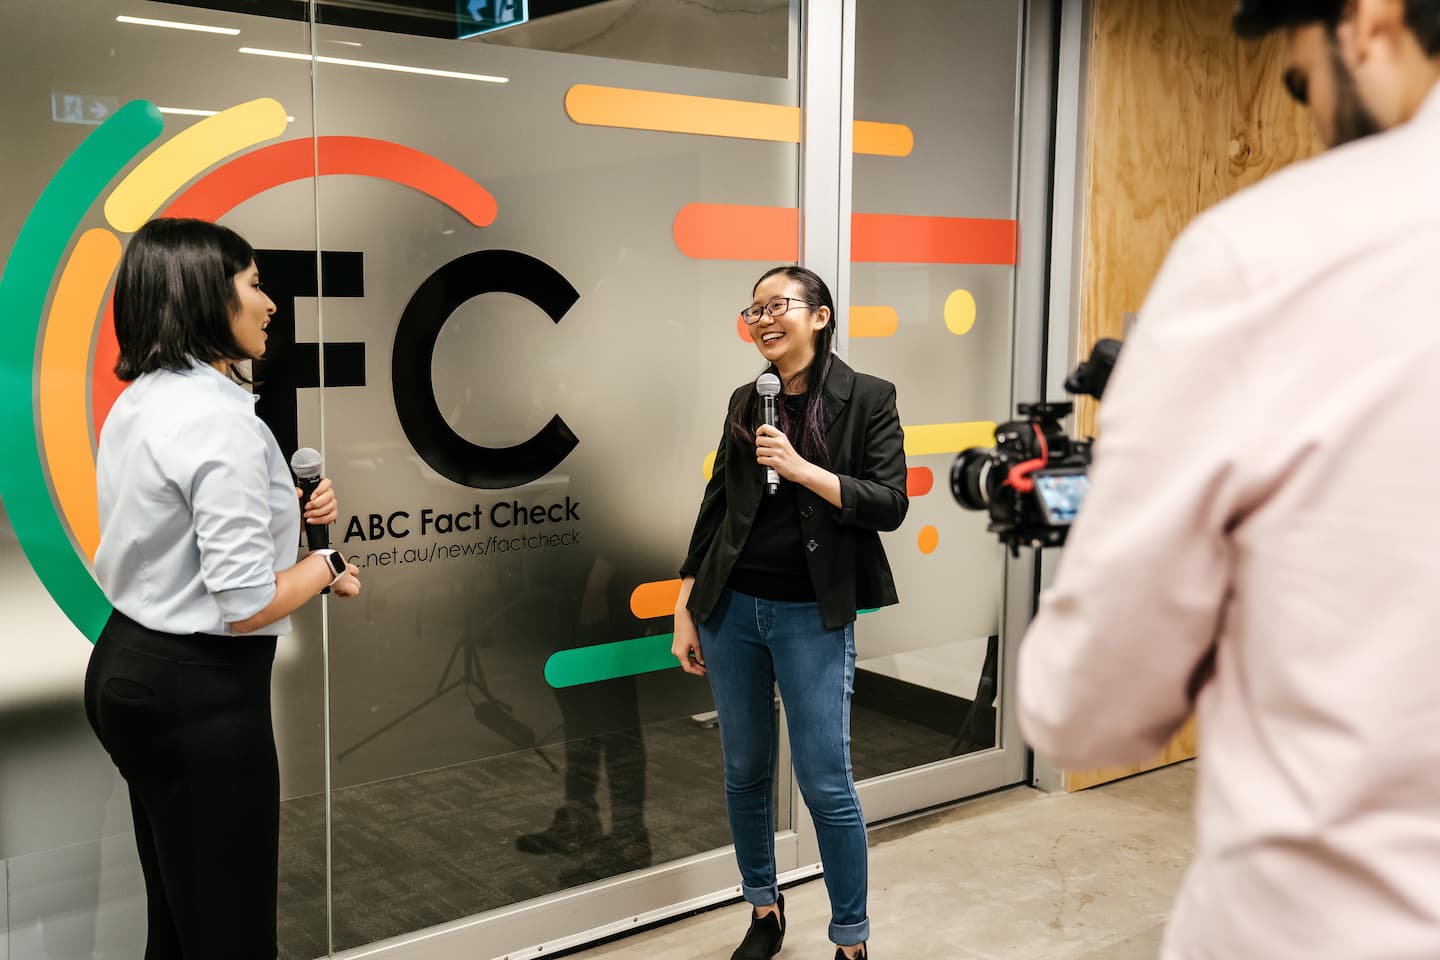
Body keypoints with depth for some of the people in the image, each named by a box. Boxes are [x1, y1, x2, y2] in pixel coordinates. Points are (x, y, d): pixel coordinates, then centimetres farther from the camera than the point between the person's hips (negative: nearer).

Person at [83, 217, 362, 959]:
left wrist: (282, 511, 11)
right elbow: (245, 605, -23)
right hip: (199, 694, -10)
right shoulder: (221, 419, -22)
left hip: (128, 669, 10)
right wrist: (326, 566, -6)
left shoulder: (141, 401, 7)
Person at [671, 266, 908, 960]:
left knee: (826, 785, -1)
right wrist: (685, 611, 8)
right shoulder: (746, 403, 8)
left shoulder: (867, 399, -3)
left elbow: (890, 505, -10)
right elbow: (715, 507, 10)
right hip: (732, 607, 4)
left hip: (812, 614, -4)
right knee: (745, 773, 12)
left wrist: (800, 468, -20)